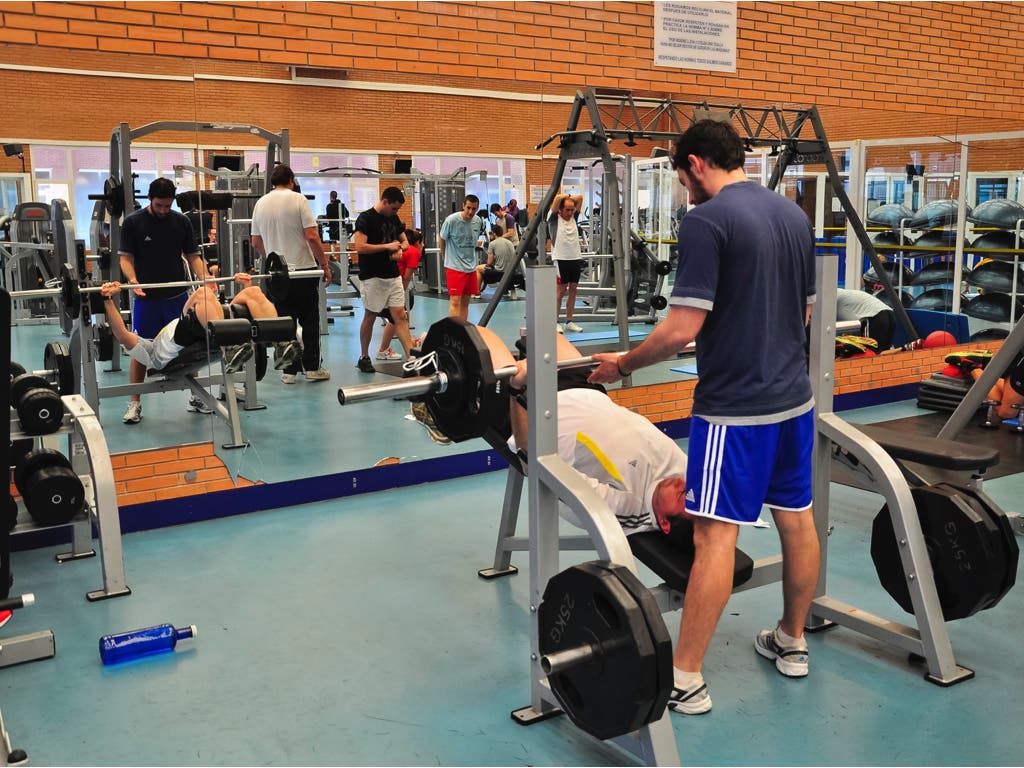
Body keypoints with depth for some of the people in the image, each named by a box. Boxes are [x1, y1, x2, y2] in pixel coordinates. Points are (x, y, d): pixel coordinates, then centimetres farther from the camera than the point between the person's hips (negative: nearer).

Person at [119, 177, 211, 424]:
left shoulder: (181, 221, 6)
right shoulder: (132, 222, -3)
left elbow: (192, 255, 7)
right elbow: (125, 257, -5)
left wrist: (204, 277, -12)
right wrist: (132, 280, -25)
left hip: (178, 295, 3)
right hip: (147, 298, -2)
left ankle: (196, 397, 16)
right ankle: (135, 403, 10)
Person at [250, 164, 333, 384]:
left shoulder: (260, 203, 7)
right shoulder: (298, 200, -7)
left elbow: (256, 242, 12)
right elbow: (312, 237, -14)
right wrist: (325, 264, -6)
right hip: (303, 268, -4)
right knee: (309, 321, 4)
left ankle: (289, 370, 8)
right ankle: (312, 367, 5)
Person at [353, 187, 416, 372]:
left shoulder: (394, 218, 12)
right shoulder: (366, 218, -10)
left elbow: (405, 241, 20)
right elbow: (359, 247, -19)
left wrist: (399, 248, -5)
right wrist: (387, 246, -15)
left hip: (393, 275, 6)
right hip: (372, 277, -6)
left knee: (400, 316, 0)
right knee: (370, 317, 4)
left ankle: (411, 356, -3)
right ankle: (364, 358, 18)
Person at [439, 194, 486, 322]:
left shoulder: (479, 221, 3)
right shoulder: (452, 220, -13)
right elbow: (441, 238, 1)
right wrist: (445, 256, 11)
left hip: (471, 267, 6)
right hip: (454, 267, -6)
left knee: (465, 302, 10)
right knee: (455, 301, -10)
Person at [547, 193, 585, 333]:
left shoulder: (574, 218, 12)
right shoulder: (554, 219, -2)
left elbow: (580, 198, 10)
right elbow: (557, 198, -13)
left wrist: (570, 198, 9)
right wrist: (566, 196, 5)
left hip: (576, 258, 5)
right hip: (561, 259, -5)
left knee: (573, 290, 7)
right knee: (560, 291, -4)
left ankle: (569, 322, 14)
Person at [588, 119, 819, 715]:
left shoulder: (706, 222, -15)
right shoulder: (795, 215, 10)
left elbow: (683, 328, -20)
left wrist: (623, 364, -5)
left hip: (736, 405, -8)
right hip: (794, 396, 9)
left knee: (716, 534, -5)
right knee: (797, 518, 16)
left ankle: (685, 681, 3)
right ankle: (792, 643, 34)